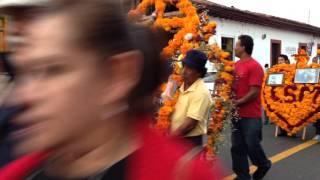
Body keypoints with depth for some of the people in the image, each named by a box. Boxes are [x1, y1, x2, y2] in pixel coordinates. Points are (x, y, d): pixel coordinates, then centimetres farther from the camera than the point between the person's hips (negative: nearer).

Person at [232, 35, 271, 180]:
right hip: (237, 113, 7)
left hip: (251, 115, -7)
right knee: (237, 147, 9)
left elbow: (254, 92, -18)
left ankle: (264, 165, 33)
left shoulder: (254, 66, -14)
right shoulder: (236, 65, 8)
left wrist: (237, 102, -16)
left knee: (252, 145, 4)